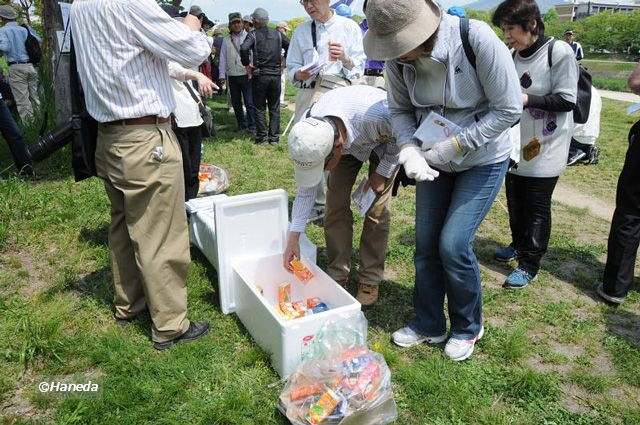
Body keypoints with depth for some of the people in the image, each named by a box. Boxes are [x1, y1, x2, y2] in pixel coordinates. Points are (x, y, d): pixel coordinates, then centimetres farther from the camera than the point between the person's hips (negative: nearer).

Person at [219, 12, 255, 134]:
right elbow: (222, 58, 13)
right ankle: (241, 124, 23)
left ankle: (252, 126, 0)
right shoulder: (226, 40, 12)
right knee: (236, 103, 10)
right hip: (232, 76, 4)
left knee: (249, 103, -8)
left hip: (246, 75, -4)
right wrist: (222, 75, 8)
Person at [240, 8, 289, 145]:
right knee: (274, 108, 9)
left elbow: (244, 49, -22)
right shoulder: (277, 34, 6)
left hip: (259, 75, -3)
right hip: (276, 75, 3)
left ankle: (262, 137, 6)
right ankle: (274, 137, 10)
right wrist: (283, 63, 11)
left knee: (259, 108, 7)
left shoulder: (254, 35, -6)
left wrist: (246, 64, -7)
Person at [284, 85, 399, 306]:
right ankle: (337, 275, 8)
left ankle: (370, 281, 4)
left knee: (376, 211, -10)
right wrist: (293, 239, -19)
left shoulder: (374, 114, -47)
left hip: (386, 140, -3)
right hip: (347, 139, 3)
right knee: (336, 204, -7)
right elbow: (305, 190, -19)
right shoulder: (310, 134, -31)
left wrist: (382, 173, -18)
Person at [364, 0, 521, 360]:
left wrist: (456, 145, -25)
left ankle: (468, 328, 19)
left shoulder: (478, 40, -29)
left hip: (483, 159, -4)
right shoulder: (398, 57, -15)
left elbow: (509, 110, -21)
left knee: (453, 244, -9)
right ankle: (429, 325, 28)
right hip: (435, 159, 5)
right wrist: (410, 148, -20)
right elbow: (400, 109, -1)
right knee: (426, 243, 7)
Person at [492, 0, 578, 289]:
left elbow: (567, 100, -16)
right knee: (514, 201, 17)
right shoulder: (514, 56, 4)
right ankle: (519, 244, 39)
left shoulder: (559, 52, -14)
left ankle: (529, 264, 12)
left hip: (546, 147, -6)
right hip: (517, 145, 6)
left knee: (537, 207, 1)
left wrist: (526, 99, -23)